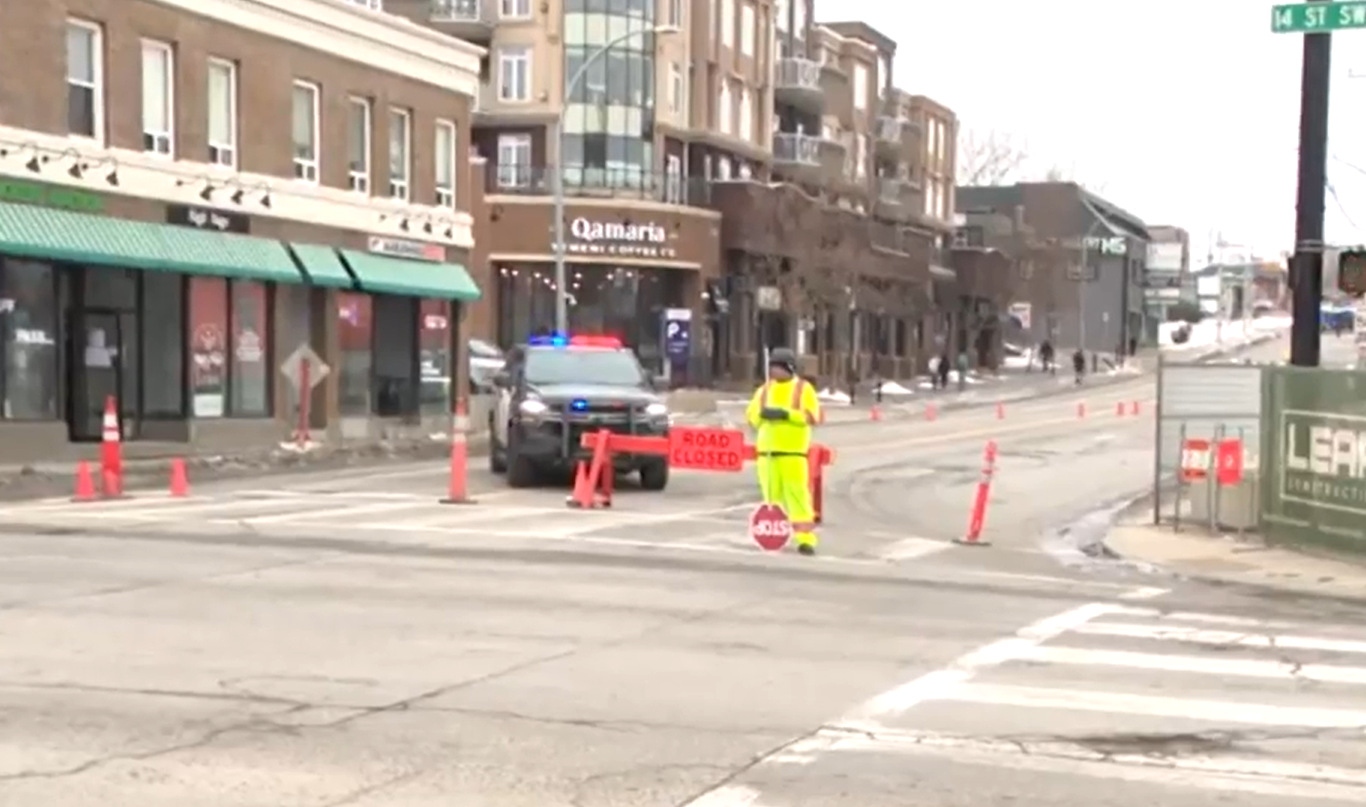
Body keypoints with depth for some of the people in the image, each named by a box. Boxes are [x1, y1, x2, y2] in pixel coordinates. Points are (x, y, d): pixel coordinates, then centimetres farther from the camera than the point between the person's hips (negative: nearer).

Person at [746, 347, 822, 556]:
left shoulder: (803, 388, 2)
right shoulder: (764, 390, 15)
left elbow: (812, 416, -9)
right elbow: (750, 416, 11)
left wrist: (786, 414, -19)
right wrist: (761, 413, -12)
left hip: (793, 453, -4)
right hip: (766, 453, 5)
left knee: (797, 495, -11)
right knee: (772, 497, 5)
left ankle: (805, 539, -13)